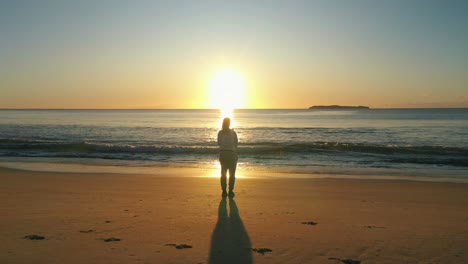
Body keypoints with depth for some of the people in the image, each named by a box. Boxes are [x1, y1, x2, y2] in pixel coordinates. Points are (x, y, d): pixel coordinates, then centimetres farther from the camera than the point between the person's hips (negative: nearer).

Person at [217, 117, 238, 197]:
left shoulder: (220, 133, 1)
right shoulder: (233, 132, -5)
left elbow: (219, 143, 8)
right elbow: (236, 144, -3)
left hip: (222, 154, 3)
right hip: (232, 153, -3)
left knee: (223, 173, 11)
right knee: (232, 173, 6)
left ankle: (224, 191, 6)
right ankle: (230, 191, 0)